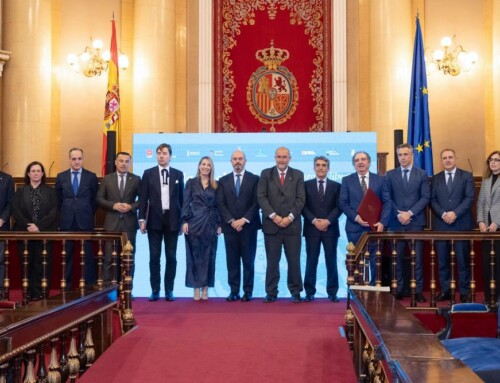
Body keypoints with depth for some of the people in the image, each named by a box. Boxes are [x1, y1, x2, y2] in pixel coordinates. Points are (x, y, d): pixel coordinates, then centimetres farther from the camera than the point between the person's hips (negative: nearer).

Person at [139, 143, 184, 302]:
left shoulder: (178, 174, 7)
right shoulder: (148, 173, 5)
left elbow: (181, 198, 7)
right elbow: (143, 198, 2)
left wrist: (183, 220, 3)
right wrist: (142, 219, -5)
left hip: (172, 220, 1)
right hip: (154, 219, 0)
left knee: (171, 257, 4)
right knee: (154, 257, 2)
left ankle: (169, 290, 11)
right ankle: (155, 290, 8)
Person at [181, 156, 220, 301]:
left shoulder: (215, 185, 10)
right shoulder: (191, 183, 6)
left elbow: (218, 205, 8)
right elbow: (186, 203, 0)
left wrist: (219, 224, 0)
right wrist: (185, 221, -10)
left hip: (210, 224, 2)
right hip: (194, 223, -1)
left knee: (208, 256, 3)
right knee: (195, 255, 0)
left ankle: (205, 289, 8)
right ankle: (196, 289, 4)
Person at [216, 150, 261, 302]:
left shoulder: (254, 179, 3)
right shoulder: (223, 180, 9)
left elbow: (256, 203, -3)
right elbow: (220, 204, 3)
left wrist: (244, 220, -12)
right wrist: (231, 221, -9)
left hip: (248, 226, -2)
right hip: (229, 226, 2)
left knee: (248, 260, 2)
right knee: (232, 260, 3)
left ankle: (248, 291, 8)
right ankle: (234, 291, 9)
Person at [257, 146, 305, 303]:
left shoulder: (298, 175, 8)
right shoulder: (266, 174, 7)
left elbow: (300, 199, 1)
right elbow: (261, 197, -2)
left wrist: (290, 217, -10)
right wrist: (274, 216, -11)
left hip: (292, 224, 0)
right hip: (271, 224, 0)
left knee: (294, 260, 4)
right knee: (272, 261, 4)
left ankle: (295, 292, 13)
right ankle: (271, 292, 11)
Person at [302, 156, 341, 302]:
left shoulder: (336, 186, 9)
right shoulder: (306, 185, 8)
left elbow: (338, 207, 1)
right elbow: (303, 206, 1)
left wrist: (328, 221, -13)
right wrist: (314, 221, -12)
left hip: (330, 228, 1)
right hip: (312, 228, 0)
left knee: (331, 261, 3)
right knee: (311, 261, 1)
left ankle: (332, 292, 9)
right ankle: (310, 292, 6)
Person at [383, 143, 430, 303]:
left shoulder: (422, 174, 7)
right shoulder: (390, 174, 9)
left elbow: (425, 197, 0)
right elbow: (387, 198, 3)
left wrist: (410, 213, -11)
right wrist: (399, 213, -9)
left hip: (416, 221, -1)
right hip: (396, 222, 1)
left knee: (418, 257, -1)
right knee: (397, 257, 1)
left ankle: (419, 290, 3)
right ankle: (399, 289, 8)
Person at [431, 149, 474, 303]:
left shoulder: (467, 176, 6)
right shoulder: (435, 179, 13)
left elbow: (470, 198, -4)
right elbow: (432, 200, 4)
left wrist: (455, 213, -16)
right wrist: (443, 214, -12)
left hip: (461, 224, -2)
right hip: (441, 224, 2)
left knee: (463, 259, 0)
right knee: (442, 260, 4)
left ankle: (464, 292, 6)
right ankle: (445, 290, 11)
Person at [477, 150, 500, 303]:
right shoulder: (485, 180, 15)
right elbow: (480, 202, 12)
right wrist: (480, 221, -2)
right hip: (486, 227, 5)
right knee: (486, 262, 5)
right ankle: (488, 296, 11)